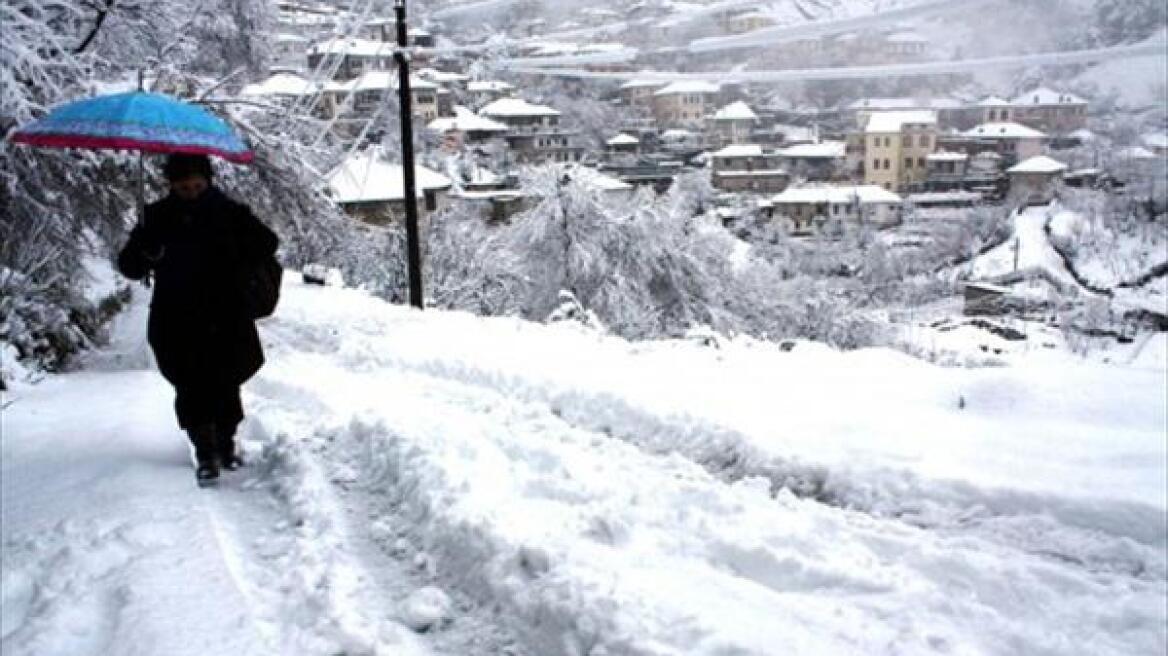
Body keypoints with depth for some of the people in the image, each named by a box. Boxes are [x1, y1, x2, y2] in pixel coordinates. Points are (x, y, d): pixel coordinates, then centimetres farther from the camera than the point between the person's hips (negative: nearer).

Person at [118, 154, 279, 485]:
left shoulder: (230, 212, 0)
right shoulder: (158, 218, 2)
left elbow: (267, 245, 5)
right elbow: (128, 265, 2)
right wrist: (146, 253, -21)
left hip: (225, 322, 0)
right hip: (177, 323, 0)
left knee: (226, 385, 8)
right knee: (191, 389, -6)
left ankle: (225, 445, 27)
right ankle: (205, 452, 4)